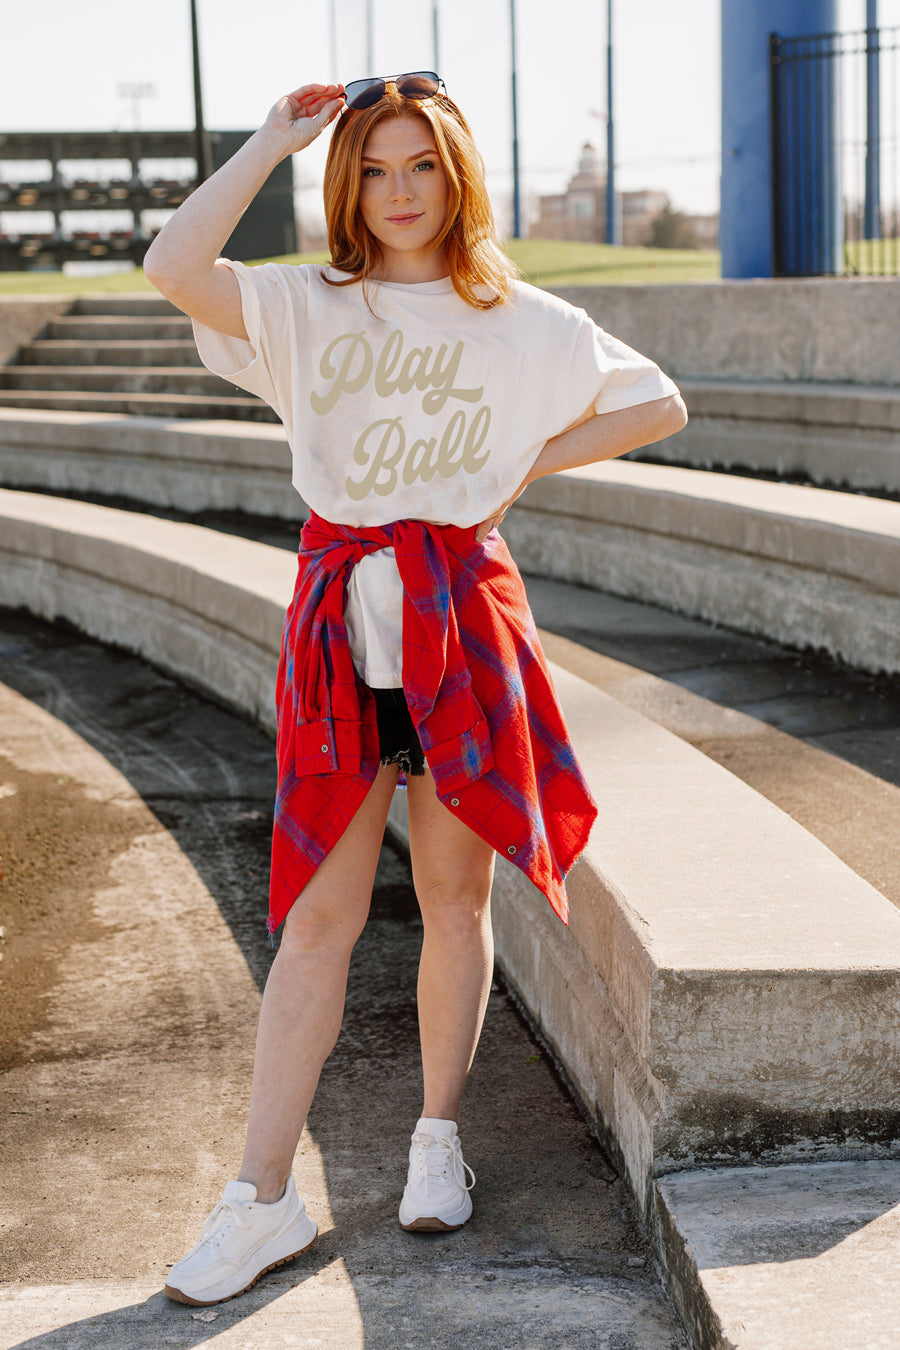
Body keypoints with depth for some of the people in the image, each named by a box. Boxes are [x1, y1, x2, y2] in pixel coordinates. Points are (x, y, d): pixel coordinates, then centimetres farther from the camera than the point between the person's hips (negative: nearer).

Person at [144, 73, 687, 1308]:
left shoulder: (522, 322, 6)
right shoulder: (306, 309, 5)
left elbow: (659, 406, 12)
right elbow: (173, 266, -13)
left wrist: (528, 464, 4)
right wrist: (274, 139, -6)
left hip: (464, 611, 0)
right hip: (340, 612, 0)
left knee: (455, 896, 8)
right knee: (319, 915, 0)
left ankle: (438, 1140, 27)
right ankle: (263, 1199, 4)